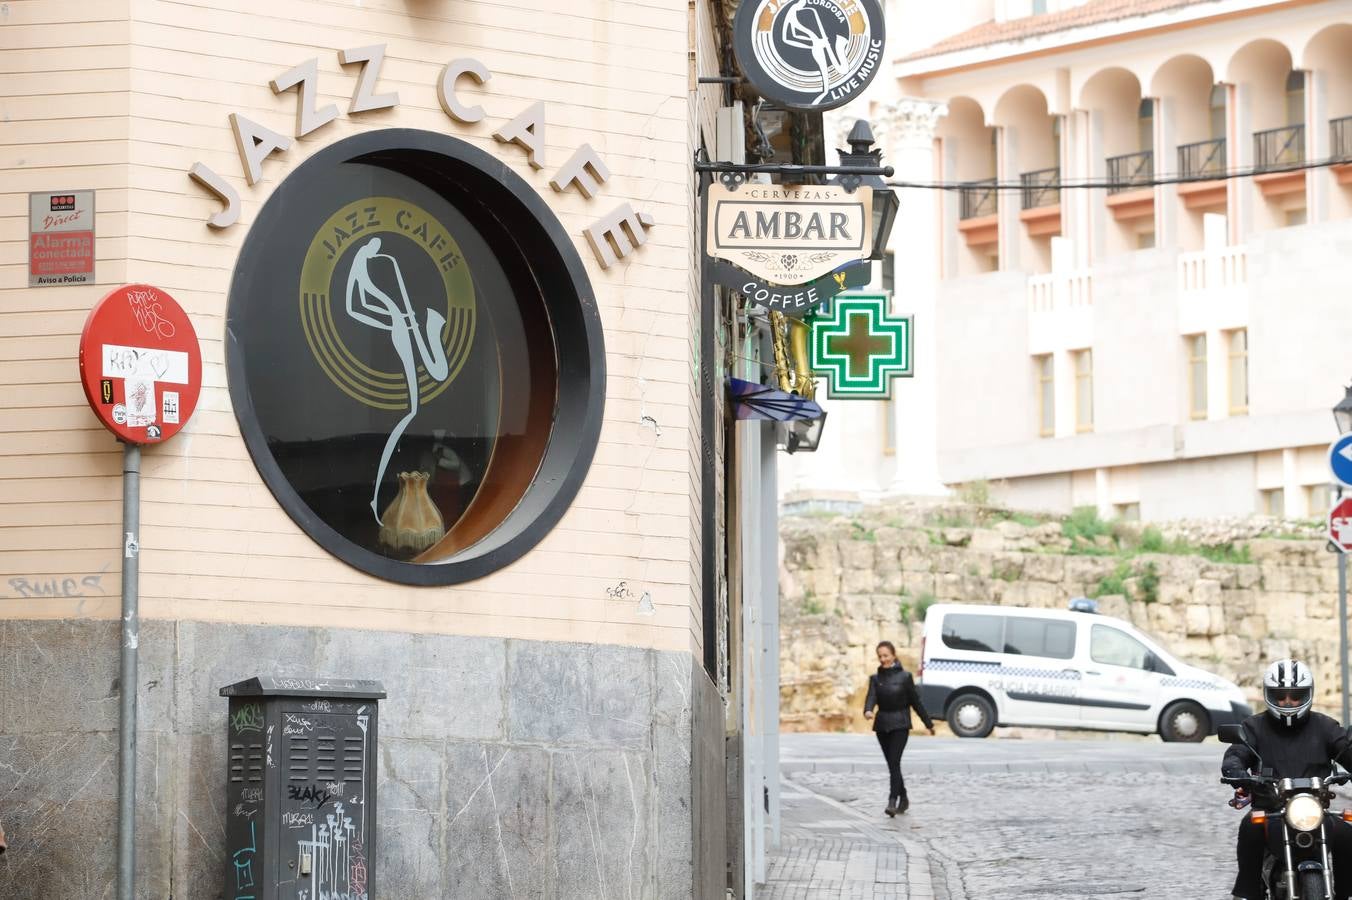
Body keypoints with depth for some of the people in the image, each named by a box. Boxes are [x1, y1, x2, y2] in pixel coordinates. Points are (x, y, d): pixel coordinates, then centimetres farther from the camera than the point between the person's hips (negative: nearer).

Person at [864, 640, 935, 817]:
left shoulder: (904, 677, -2)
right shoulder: (875, 678, 6)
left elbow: (915, 701, 3)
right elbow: (871, 697, -10)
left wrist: (929, 723, 8)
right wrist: (868, 711, -33)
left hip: (900, 724, -4)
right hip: (882, 724, 4)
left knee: (894, 762, -16)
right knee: (891, 764, 10)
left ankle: (893, 801, -22)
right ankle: (903, 799, 26)